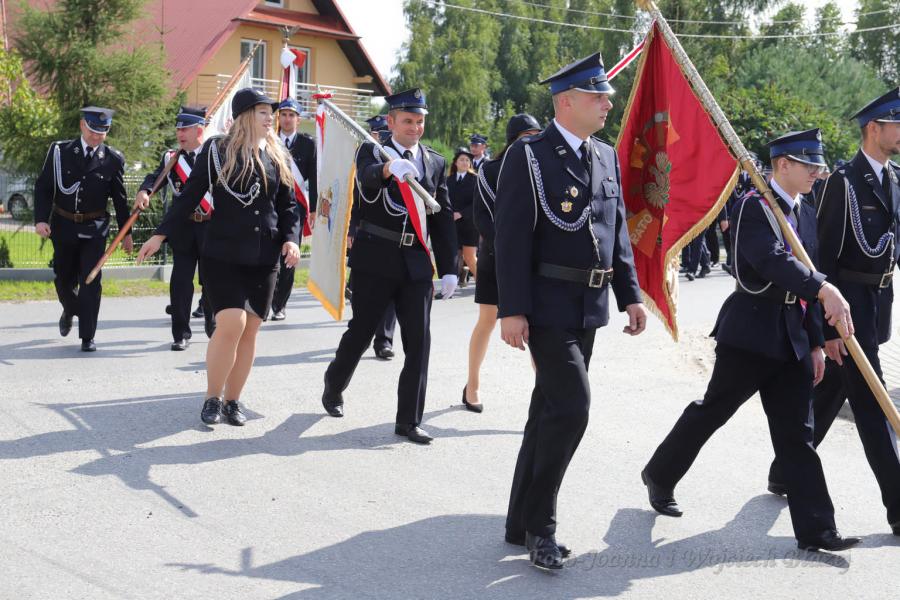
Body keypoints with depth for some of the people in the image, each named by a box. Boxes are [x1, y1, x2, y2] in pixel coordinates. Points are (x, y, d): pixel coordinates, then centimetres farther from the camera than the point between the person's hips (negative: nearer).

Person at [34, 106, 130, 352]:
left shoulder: (113, 159, -3)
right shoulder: (60, 151, -2)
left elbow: (120, 199, 4)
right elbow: (43, 187, -2)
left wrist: (126, 232, 6)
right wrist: (41, 219, -14)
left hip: (94, 229, -1)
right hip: (63, 226, 2)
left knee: (91, 281, -7)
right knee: (63, 278, 15)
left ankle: (87, 337, -1)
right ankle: (70, 311, 47)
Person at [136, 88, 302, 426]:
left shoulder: (278, 157, 9)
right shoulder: (217, 150, -2)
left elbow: (289, 204, 12)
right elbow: (190, 196, 0)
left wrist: (291, 239, -5)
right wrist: (160, 235, -4)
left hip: (263, 259, 4)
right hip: (223, 255, -4)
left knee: (250, 330, 5)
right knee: (231, 324, -15)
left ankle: (232, 401, 18)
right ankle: (212, 399, 2)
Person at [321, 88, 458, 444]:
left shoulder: (435, 162, 11)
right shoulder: (372, 152, 0)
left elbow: (443, 219, 11)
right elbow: (365, 177, -25)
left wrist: (448, 268, 5)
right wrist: (389, 167, -48)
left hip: (417, 263, 3)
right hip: (376, 259, -3)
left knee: (419, 341, -1)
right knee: (361, 332, 8)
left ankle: (408, 420, 6)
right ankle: (333, 389, 34)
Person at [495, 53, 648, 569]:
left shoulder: (607, 157, 12)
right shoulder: (529, 156, -9)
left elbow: (618, 231, 17)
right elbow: (512, 237, -14)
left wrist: (630, 294, 11)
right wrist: (513, 310, -19)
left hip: (590, 307, 8)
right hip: (548, 306, -7)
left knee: (550, 411, 12)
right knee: (571, 406, -15)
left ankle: (523, 523, 22)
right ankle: (540, 524, 0)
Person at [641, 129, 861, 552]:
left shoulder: (805, 214, 13)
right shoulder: (754, 207, -12)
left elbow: (806, 275, 16)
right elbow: (771, 261, -29)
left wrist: (815, 342, 13)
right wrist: (825, 289, -41)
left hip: (792, 337, 7)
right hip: (750, 333, -7)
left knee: (796, 433, 6)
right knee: (711, 411, 7)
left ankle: (815, 529, 6)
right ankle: (659, 476, 29)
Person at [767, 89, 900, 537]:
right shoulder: (844, 181, -14)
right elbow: (824, 255, -15)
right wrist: (828, 327, -17)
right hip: (849, 301, -8)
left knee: (829, 393, 17)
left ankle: (784, 474, 32)